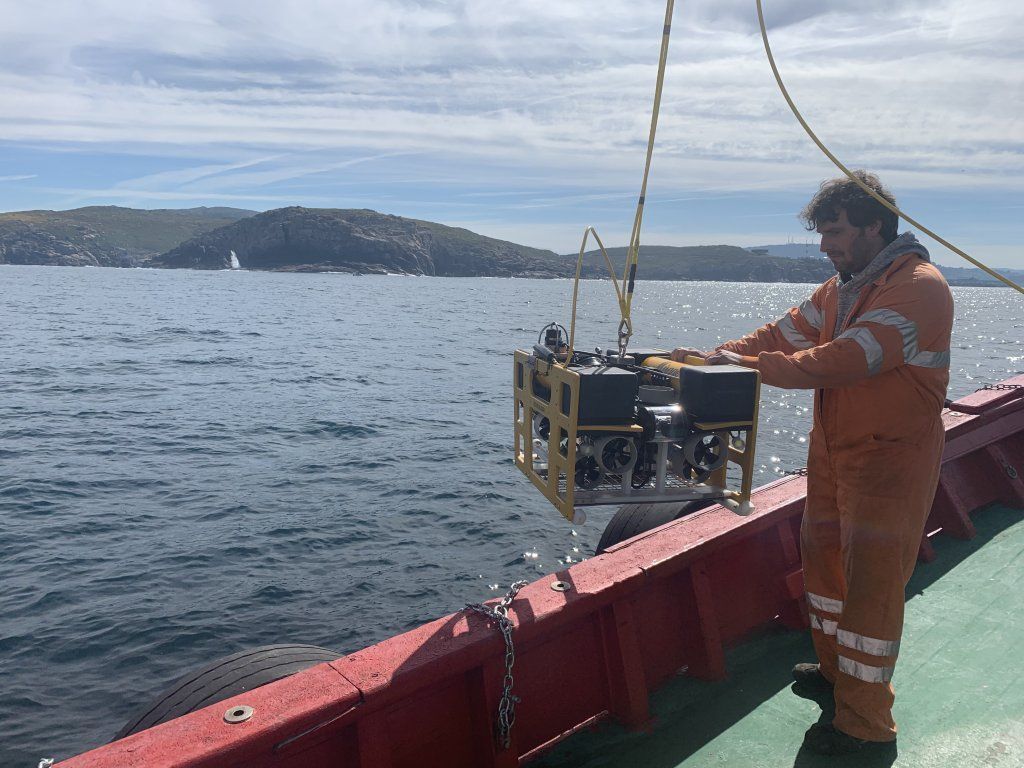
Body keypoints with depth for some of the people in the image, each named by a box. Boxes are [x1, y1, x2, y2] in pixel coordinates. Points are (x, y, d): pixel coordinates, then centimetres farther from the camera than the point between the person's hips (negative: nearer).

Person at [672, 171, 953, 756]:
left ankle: (865, 720, 13)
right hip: (833, 448, 9)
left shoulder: (918, 287, -19)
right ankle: (836, 668, 38)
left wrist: (756, 366, -27)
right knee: (823, 555, 18)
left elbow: (847, 358, -29)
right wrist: (719, 356, -10)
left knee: (871, 581, -2)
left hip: (891, 458, -9)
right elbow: (787, 333, 4)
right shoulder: (842, 286, 10)